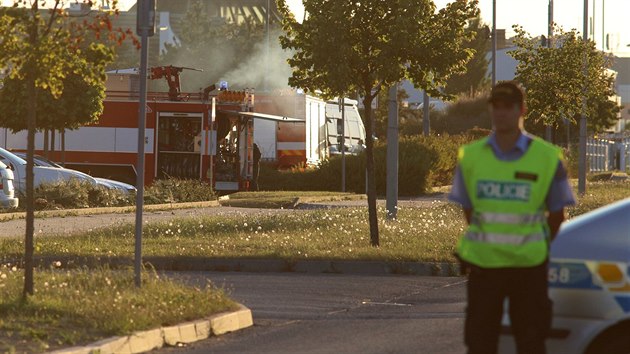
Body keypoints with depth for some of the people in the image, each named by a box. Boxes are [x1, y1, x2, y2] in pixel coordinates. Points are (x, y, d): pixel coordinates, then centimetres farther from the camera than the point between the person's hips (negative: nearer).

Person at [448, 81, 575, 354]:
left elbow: (556, 215, 6)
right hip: (483, 265, 2)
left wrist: (536, 247, 10)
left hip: (529, 267, -2)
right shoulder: (470, 157, 1)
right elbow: (468, 209, 11)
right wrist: (487, 243, 10)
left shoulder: (547, 158, -5)